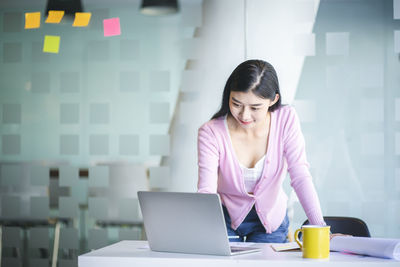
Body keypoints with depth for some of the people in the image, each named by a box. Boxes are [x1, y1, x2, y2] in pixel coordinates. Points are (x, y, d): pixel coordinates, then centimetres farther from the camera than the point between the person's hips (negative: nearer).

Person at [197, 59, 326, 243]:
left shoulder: (286, 120, -16)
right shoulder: (211, 133, -20)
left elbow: (300, 176, -19)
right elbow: (206, 190, -26)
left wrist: (319, 227, -30)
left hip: (271, 220, 1)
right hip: (226, 217, 0)